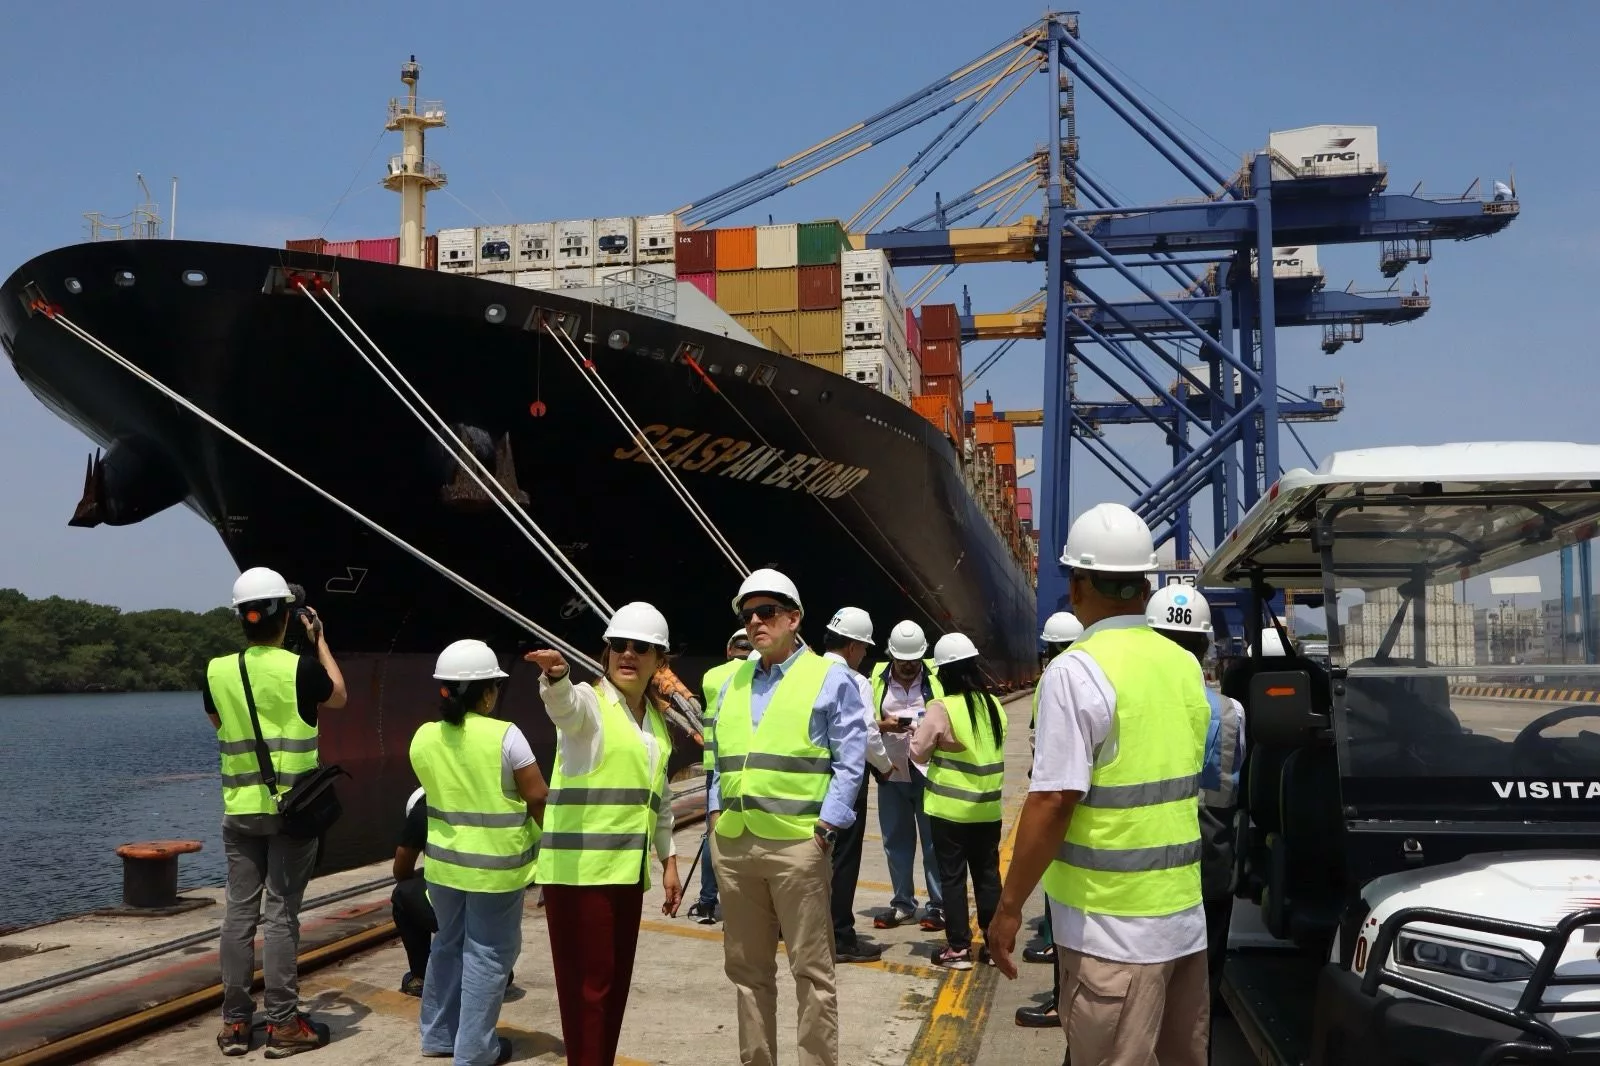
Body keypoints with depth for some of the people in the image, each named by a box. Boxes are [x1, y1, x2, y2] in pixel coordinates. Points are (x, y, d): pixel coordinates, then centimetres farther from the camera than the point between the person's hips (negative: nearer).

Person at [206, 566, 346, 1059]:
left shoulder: (217, 671, -2)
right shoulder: (300, 668, -13)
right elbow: (338, 698, 8)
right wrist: (319, 640, 16)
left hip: (239, 809, 4)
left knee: (239, 912, 9)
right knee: (281, 914, 0)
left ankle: (235, 1022, 15)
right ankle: (283, 1024, 5)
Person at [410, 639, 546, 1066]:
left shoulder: (423, 737, -2)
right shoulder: (504, 735, -17)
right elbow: (538, 798, -13)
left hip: (444, 858, 5)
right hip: (495, 864, -5)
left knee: (448, 944, 21)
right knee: (486, 954, 6)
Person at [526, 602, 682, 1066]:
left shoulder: (657, 722, 14)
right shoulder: (588, 703, -7)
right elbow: (563, 704, -33)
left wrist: (669, 860, 19)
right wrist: (555, 676, -55)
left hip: (627, 868, 7)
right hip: (580, 866, -7)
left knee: (616, 980, 13)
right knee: (587, 982, -5)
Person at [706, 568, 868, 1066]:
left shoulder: (830, 677, 1)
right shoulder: (733, 682, 17)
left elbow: (850, 761, -3)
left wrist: (826, 828, -11)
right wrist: (716, 812, 8)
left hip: (798, 842, -5)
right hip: (732, 842, 6)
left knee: (811, 969, 0)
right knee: (746, 967, 14)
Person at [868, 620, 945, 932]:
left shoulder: (937, 677, 0)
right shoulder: (876, 678, 3)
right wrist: (883, 725, -16)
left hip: (929, 773, -2)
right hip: (891, 774, 2)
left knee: (934, 841, 4)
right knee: (896, 841, 11)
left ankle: (938, 905, 13)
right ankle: (902, 903, 22)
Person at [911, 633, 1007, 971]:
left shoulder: (942, 708, -15)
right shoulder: (993, 705, 3)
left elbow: (919, 753, -8)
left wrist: (920, 731, 10)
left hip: (951, 807, -5)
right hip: (988, 807, 5)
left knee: (953, 877, 4)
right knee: (988, 874, 13)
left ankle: (958, 947, 8)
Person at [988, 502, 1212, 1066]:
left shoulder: (1078, 670, -15)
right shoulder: (1185, 665, 8)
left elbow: (1054, 802, -19)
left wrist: (1010, 905, -10)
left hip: (1114, 927, -7)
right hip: (1187, 914, 7)